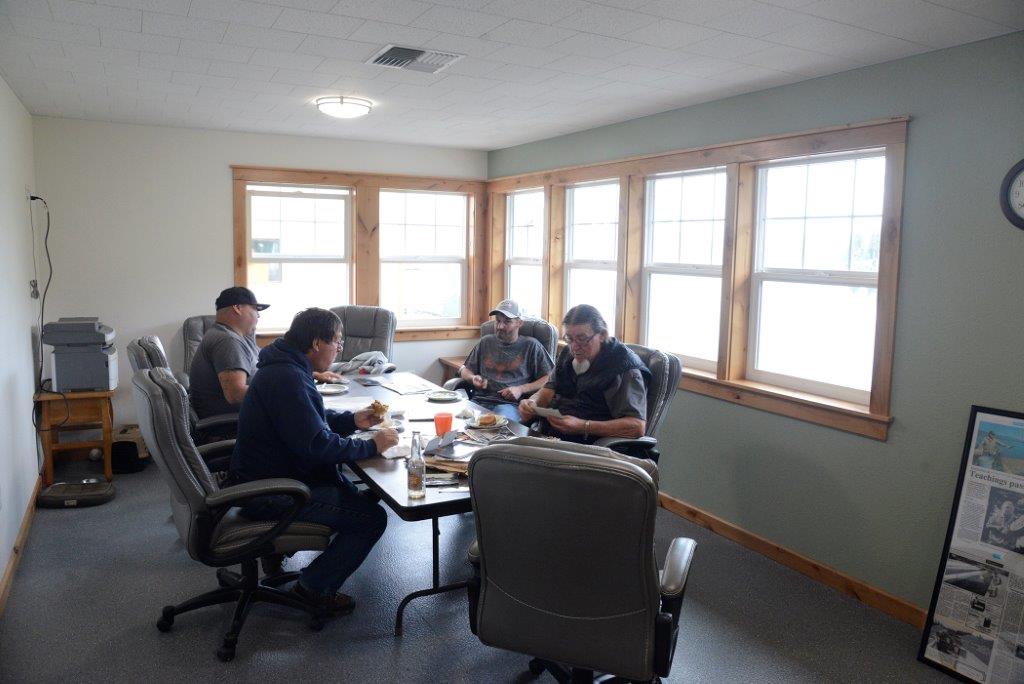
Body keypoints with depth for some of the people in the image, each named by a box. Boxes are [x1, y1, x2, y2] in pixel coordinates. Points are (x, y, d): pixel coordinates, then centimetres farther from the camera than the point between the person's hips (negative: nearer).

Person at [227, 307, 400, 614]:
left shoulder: (286, 368, 8)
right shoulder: (288, 378, -25)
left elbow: (311, 419, 21)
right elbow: (317, 445, -29)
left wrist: (352, 420, 7)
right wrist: (371, 446, -18)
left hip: (269, 475, 11)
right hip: (268, 494, -11)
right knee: (372, 517, -14)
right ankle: (315, 587, 3)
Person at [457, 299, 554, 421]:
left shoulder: (531, 345, 10)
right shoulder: (485, 342, 23)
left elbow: (549, 378, 3)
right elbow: (464, 370, 29)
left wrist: (521, 389, -8)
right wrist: (473, 378, 5)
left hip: (509, 403, -3)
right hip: (479, 400, 3)